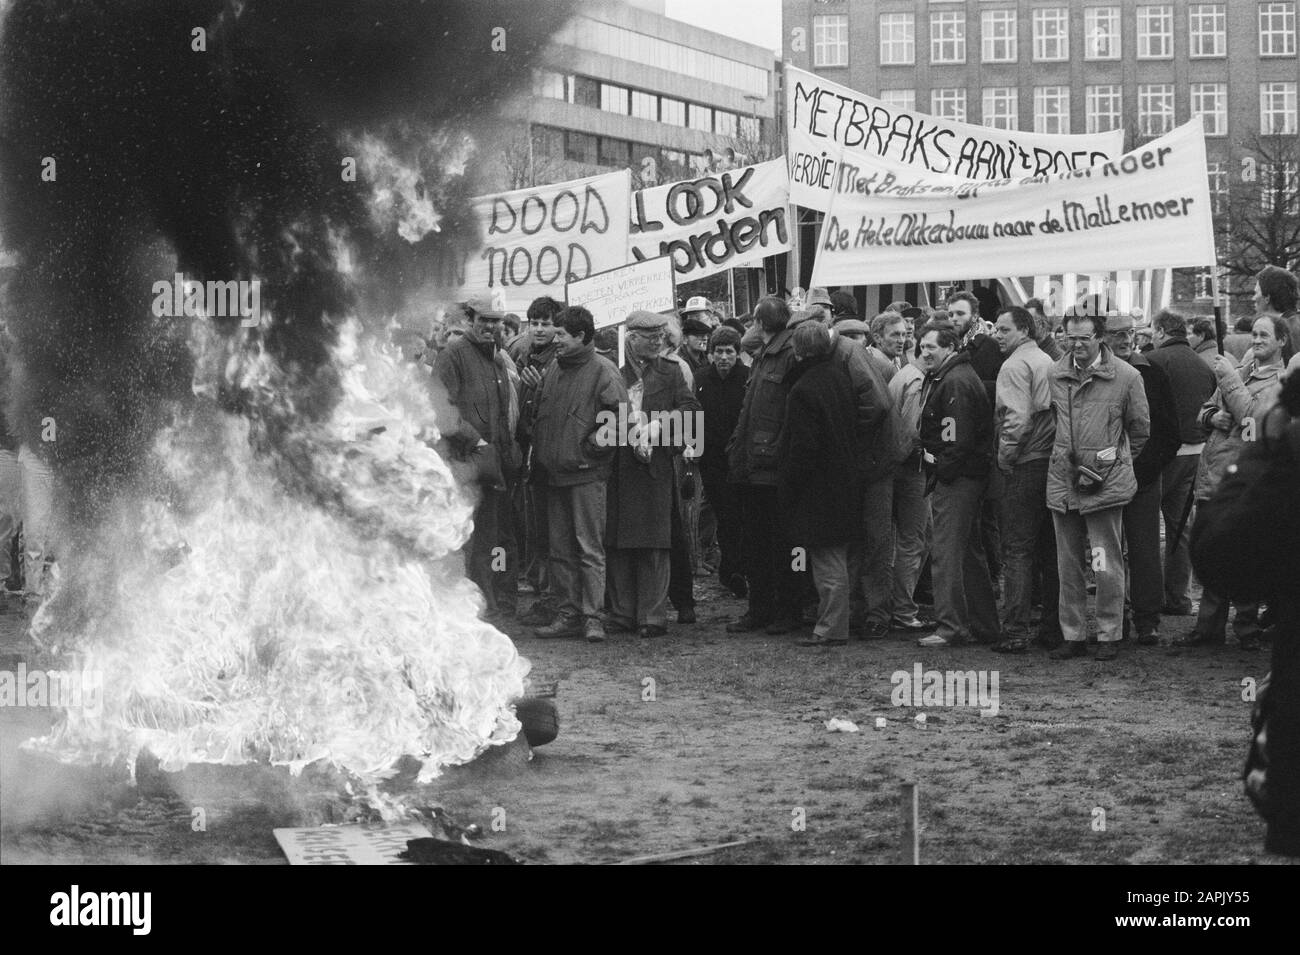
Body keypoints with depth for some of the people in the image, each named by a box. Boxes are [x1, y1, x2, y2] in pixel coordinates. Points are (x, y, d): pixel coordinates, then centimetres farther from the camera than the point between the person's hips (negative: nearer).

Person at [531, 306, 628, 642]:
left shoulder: (603, 371, -7)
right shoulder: (554, 369, 15)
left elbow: (619, 416, -14)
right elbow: (540, 412, 26)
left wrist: (593, 445, -16)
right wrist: (539, 445, 14)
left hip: (587, 473, -8)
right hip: (555, 472, 8)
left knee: (590, 548, -6)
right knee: (560, 549, 9)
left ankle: (592, 616, -6)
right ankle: (567, 614, 13)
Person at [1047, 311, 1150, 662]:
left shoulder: (1126, 377, -4)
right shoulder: (1054, 375, 4)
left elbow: (1140, 429, 8)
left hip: (1106, 484, -4)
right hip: (1062, 482, 4)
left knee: (1107, 566, -2)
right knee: (1068, 564, 9)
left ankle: (1110, 635, 7)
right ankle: (1073, 636, 17)